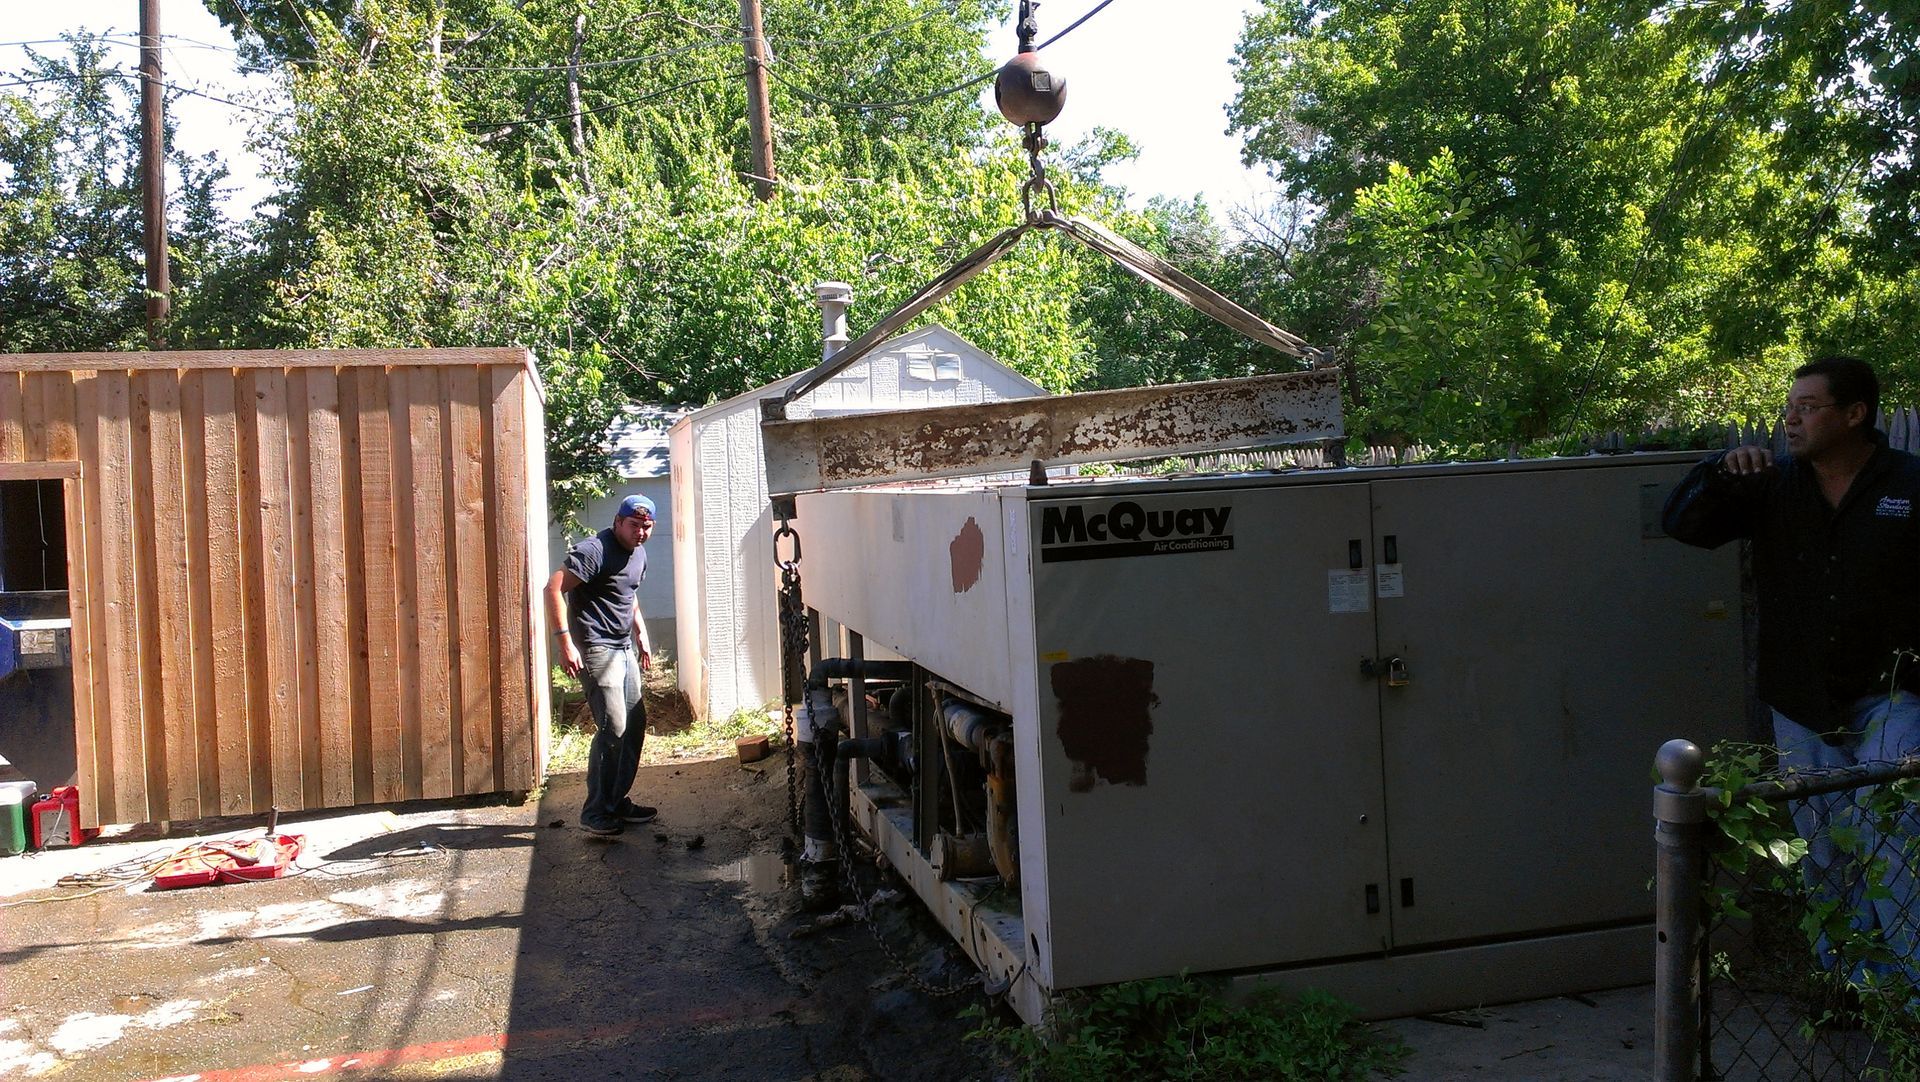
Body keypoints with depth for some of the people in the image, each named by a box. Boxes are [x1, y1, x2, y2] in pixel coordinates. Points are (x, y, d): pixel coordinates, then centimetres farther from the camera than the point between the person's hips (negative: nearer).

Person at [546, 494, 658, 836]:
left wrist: (641, 635, 22)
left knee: (635, 724, 10)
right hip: (596, 650, -9)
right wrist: (565, 641, -26)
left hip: (624, 649, 9)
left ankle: (617, 801, 21)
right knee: (613, 728, -13)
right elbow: (554, 588, -22)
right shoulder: (595, 551, -16)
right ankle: (594, 812, -4)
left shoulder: (638, 554, 13)